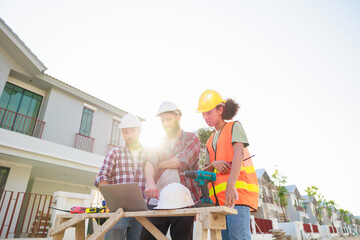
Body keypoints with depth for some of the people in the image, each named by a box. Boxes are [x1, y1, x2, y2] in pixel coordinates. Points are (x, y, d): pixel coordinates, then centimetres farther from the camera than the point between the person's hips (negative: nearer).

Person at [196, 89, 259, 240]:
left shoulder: (234, 126, 6)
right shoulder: (210, 141, 24)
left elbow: (239, 153, -12)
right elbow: (206, 170, 20)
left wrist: (231, 186, -27)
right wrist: (213, 164, -6)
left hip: (237, 189, -6)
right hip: (220, 194, 6)